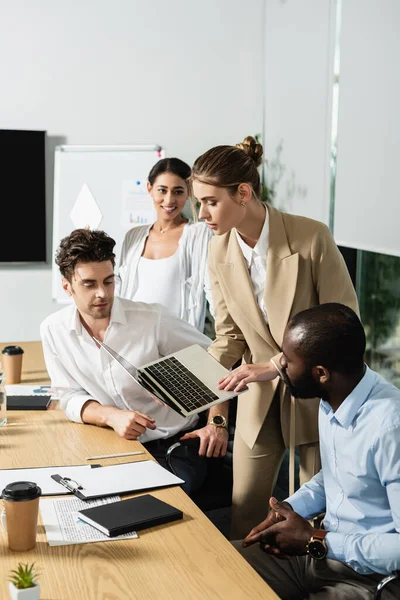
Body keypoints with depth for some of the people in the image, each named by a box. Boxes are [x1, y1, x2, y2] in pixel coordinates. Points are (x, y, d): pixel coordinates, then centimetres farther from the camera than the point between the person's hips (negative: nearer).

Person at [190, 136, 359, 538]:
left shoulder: (311, 237, -20)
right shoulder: (219, 252, -5)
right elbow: (228, 336, 3)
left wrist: (272, 365, -24)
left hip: (317, 392, -3)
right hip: (260, 399, 4)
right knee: (243, 513, 8)